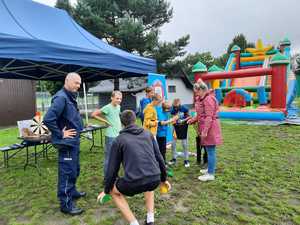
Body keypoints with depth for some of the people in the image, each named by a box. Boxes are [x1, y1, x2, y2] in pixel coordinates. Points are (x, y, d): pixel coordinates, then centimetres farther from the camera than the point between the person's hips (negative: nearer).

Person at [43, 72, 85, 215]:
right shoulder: (61, 97, -20)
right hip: (66, 142, -10)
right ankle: (66, 203, 14)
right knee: (67, 172, 1)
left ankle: (71, 192, 40)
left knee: (74, 169, 22)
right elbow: (48, 119, -28)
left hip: (73, 141, 10)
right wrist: (60, 134, -19)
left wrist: (78, 130, 11)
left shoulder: (70, 97, 12)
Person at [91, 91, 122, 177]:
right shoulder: (107, 107, -14)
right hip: (111, 136, -8)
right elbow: (93, 114, -13)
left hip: (119, 135, 8)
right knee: (109, 157, 2)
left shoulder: (118, 107, 9)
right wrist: (105, 121, -11)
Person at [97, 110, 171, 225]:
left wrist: (106, 190, 24)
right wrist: (163, 179, 29)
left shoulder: (119, 140, 6)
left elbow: (113, 167, 10)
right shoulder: (148, 134, 14)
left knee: (113, 191, 26)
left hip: (134, 183, -4)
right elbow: (159, 158, 16)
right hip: (155, 180, 4)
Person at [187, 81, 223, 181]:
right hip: (206, 127, 10)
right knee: (209, 150, 18)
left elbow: (209, 117, -22)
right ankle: (210, 169, 31)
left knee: (210, 150, -3)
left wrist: (205, 131, -22)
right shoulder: (202, 99, 14)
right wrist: (192, 120, 17)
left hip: (210, 128, -10)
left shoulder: (208, 99, -18)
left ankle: (210, 174, 6)